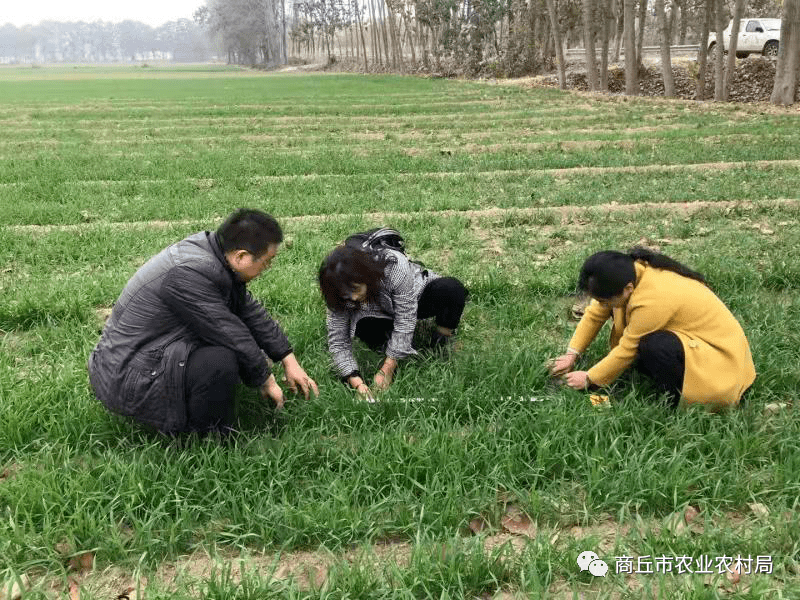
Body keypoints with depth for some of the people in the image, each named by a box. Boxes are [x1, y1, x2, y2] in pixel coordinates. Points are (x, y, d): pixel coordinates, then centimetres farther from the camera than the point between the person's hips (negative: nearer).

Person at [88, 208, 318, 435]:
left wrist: (289, 360, 13)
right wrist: (266, 381, -8)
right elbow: (233, 336, -23)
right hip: (124, 382, -10)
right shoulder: (188, 274, -28)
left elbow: (249, 310, 11)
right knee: (221, 362, -31)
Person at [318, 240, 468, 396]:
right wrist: (357, 383, -37)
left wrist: (387, 369, -32)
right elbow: (338, 343, -23)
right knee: (364, 328, -35)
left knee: (451, 288, -34)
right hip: (385, 316, 1)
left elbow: (405, 321, -33)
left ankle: (442, 342, -11)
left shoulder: (394, 266, -39)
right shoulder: (338, 296, -28)